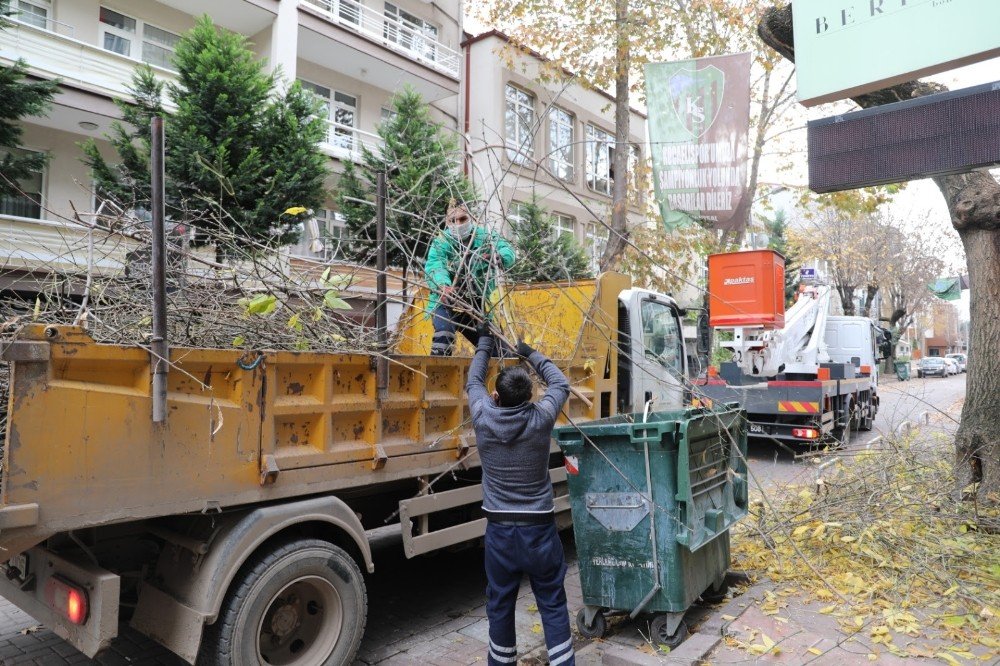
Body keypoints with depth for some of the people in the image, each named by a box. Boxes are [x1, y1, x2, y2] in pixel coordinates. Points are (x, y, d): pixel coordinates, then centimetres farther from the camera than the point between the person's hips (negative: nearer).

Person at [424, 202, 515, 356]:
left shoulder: (484, 236, -4)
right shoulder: (442, 241, -11)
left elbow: (508, 251, -18)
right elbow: (433, 265, -29)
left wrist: (498, 257, -44)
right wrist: (443, 286, -52)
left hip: (475, 304, 4)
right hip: (447, 302, -3)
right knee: (444, 333, -30)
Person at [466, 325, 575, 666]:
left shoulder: (483, 419, -9)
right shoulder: (540, 419, -11)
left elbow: (473, 382, 12)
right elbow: (561, 384, 8)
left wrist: (484, 343, 24)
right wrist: (531, 353, 18)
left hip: (499, 529, 1)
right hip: (539, 527, -1)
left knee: (499, 606, 15)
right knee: (553, 606, 10)